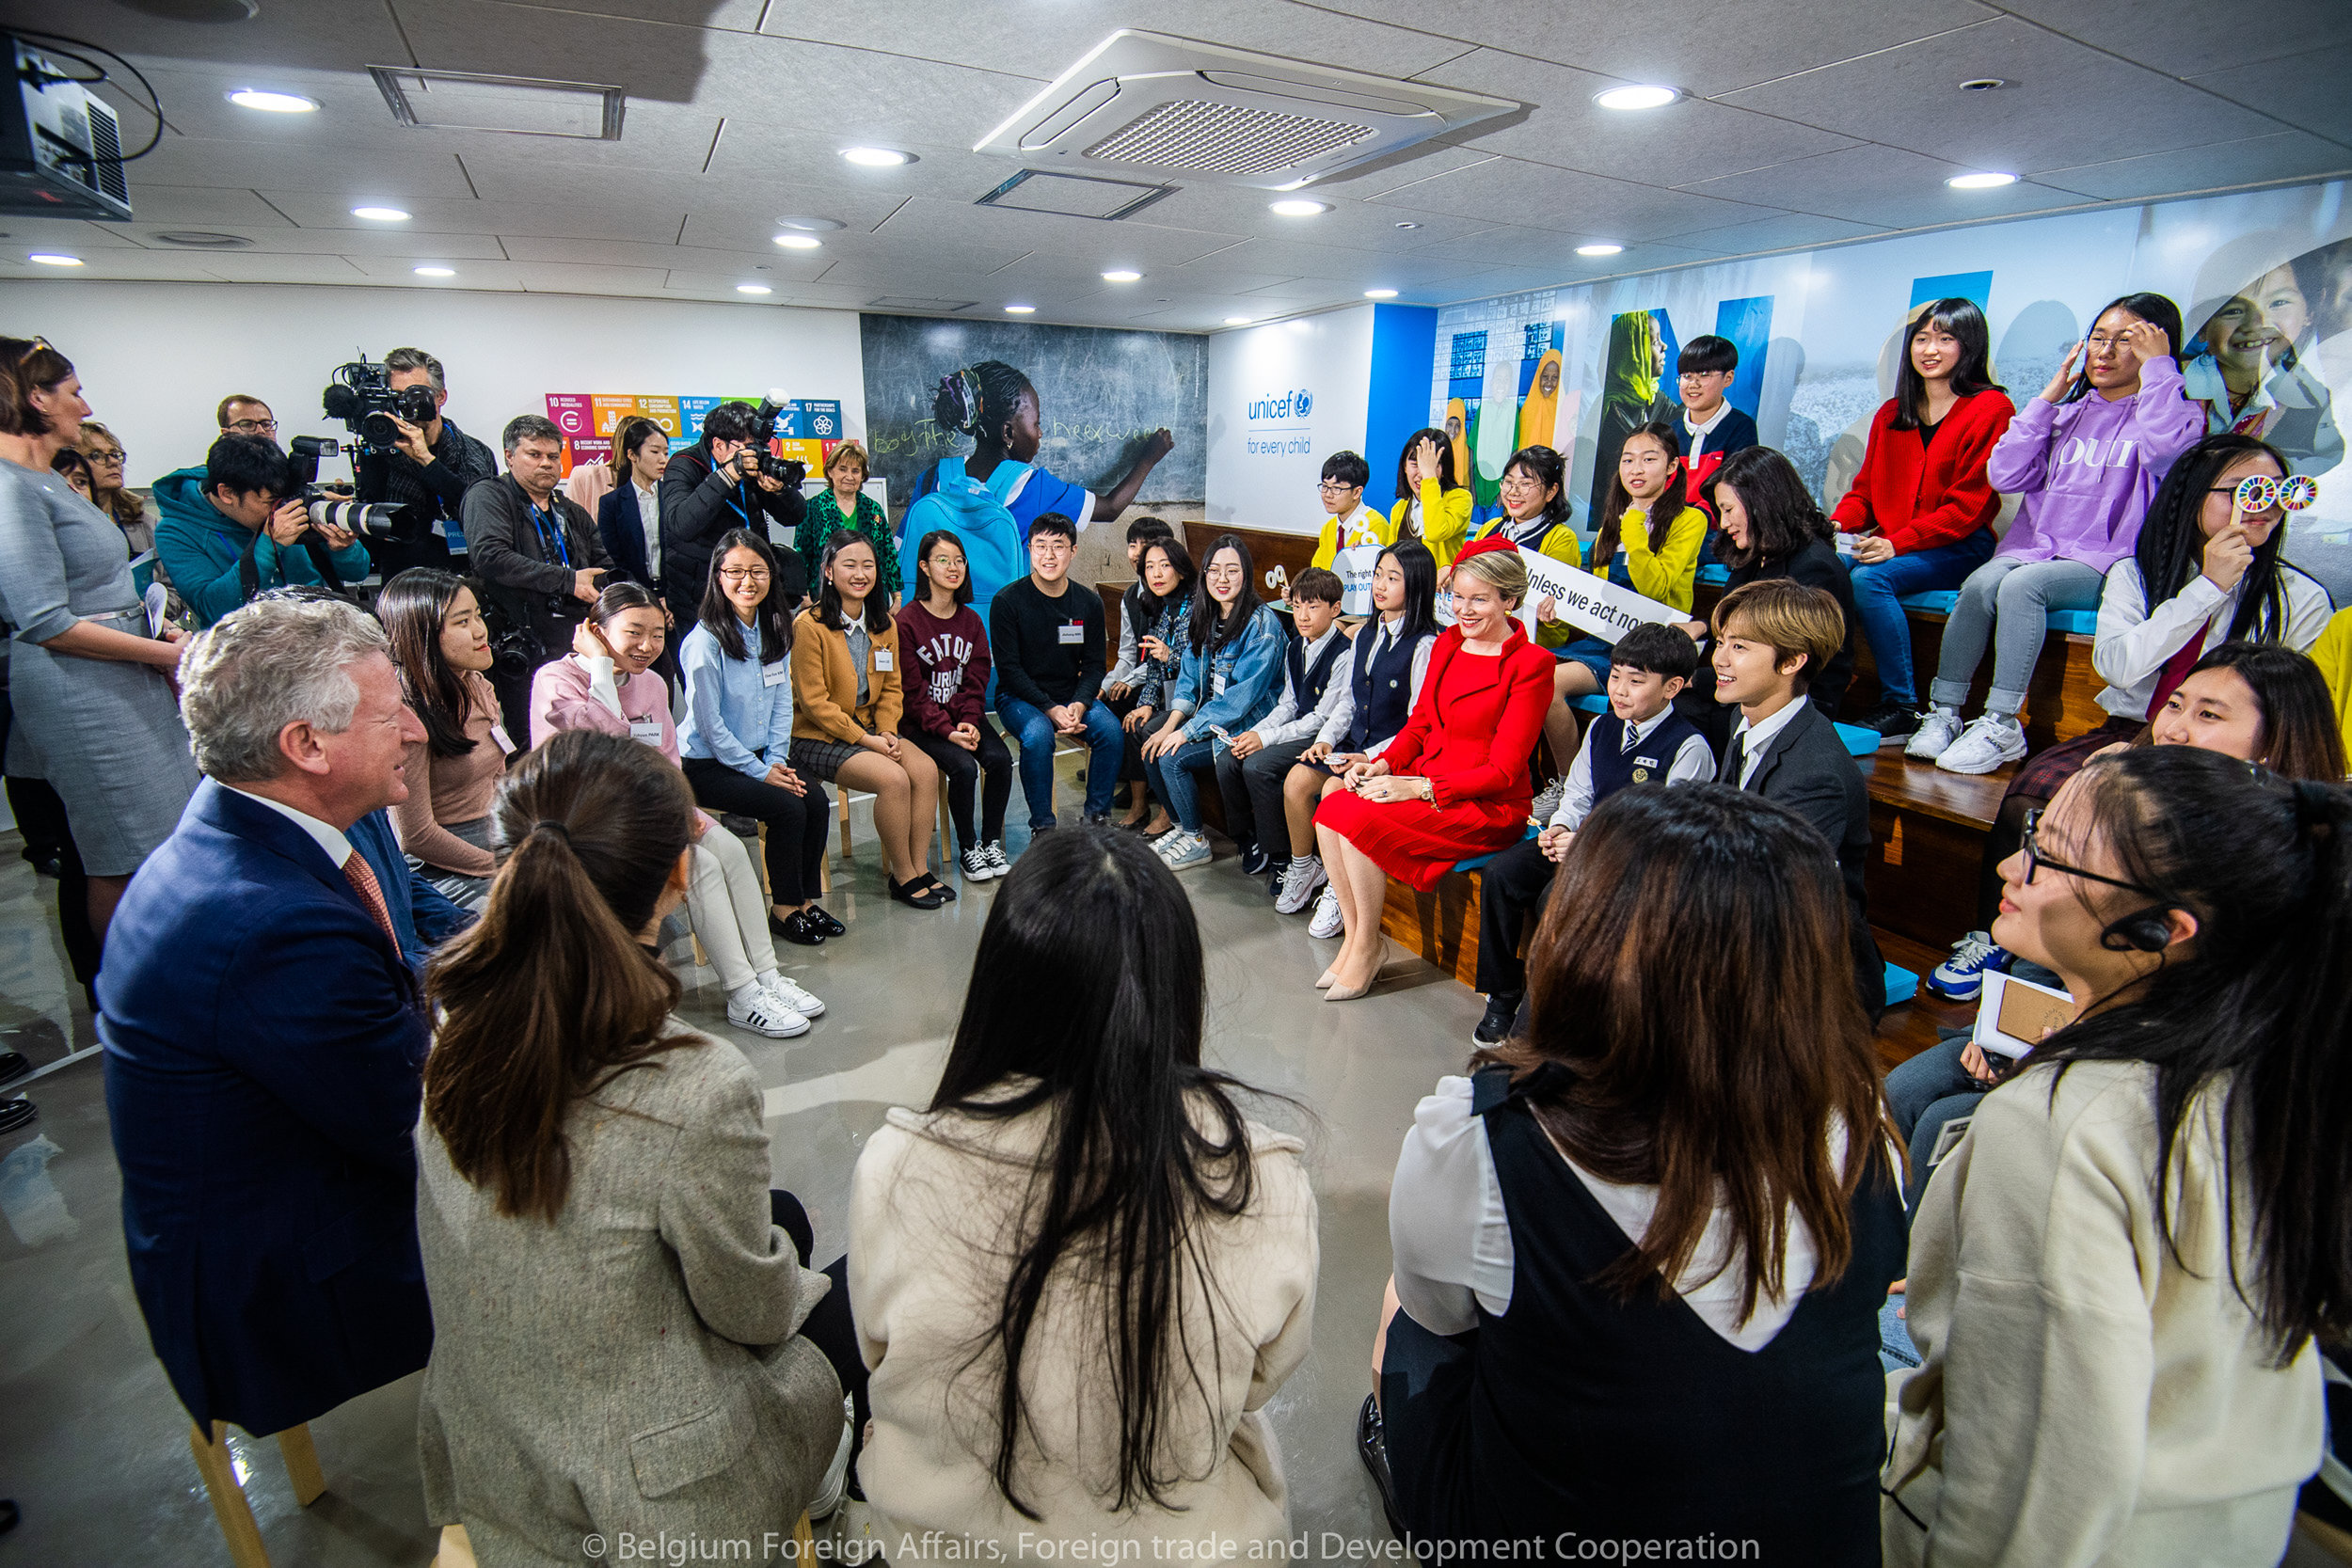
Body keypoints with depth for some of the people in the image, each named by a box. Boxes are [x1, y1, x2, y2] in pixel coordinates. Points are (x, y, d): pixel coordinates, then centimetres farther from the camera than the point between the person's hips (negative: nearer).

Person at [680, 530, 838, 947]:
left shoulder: (775, 632, 4)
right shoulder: (705, 640, -17)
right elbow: (709, 724, -16)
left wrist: (777, 761, -4)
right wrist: (760, 772, -15)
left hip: (758, 756, 6)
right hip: (705, 766, -6)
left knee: (816, 798, -16)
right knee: (787, 807, -22)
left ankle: (805, 898, 0)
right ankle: (783, 906, -3)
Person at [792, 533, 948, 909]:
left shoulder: (884, 625, 7)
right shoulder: (811, 625, -14)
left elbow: (891, 688, 11)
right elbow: (814, 703, -15)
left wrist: (887, 732, -7)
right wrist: (866, 740, -18)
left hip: (868, 729, 7)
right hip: (816, 737, -6)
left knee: (926, 769, -17)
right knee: (893, 778, -26)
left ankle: (920, 868, -7)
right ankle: (902, 877, -10)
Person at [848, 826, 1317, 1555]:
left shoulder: (893, 1170, -30)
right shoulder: (1264, 1187, -31)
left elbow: (879, 1357, -9)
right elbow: (1263, 1378, -10)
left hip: (945, 1531, 1)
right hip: (1185, 1538, 1)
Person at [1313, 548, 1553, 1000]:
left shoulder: (1530, 663, -12)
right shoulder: (1447, 643, 10)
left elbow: (1503, 770, -15)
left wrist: (1418, 787, -21)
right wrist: (1382, 764, -4)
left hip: (1490, 806, -7)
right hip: (1425, 783, 7)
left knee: (1358, 820, -25)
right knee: (1330, 809, -17)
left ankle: (1369, 945, -5)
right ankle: (1353, 933, -3)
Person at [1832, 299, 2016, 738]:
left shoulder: (1991, 409, -2)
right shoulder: (1891, 413, 18)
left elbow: (1970, 503, -11)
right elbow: (1865, 487, 16)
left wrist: (1897, 543, -22)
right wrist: (1838, 523, -7)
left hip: (1961, 548, -5)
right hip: (1891, 543, 5)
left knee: (1868, 580, -32)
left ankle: (1902, 707, -24)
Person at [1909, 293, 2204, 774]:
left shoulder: (2178, 413, 8)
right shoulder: (2068, 413, 21)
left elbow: (2164, 448, -18)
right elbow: (2004, 476, 7)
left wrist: (2158, 366, -8)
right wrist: (2047, 399, 7)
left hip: (2104, 563, -4)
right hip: (2033, 548, 4)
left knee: (2020, 586, -34)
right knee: (1980, 584, -30)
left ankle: (2002, 725, -33)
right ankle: (1944, 712, -29)